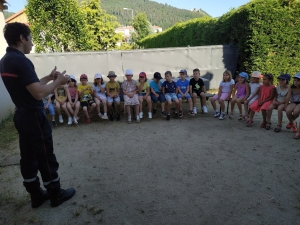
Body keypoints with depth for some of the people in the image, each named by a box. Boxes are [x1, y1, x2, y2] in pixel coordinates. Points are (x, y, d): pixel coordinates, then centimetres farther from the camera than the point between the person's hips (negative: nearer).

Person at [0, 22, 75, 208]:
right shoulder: (21, 61, -20)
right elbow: (39, 93, -25)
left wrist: (49, 78, 17)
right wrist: (58, 82, -10)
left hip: (22, 115, 9)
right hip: (33, 117, -9)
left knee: (28, 157, 15)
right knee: (46, 157, 4)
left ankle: (36, 195, 29)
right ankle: (56, 194, 20)